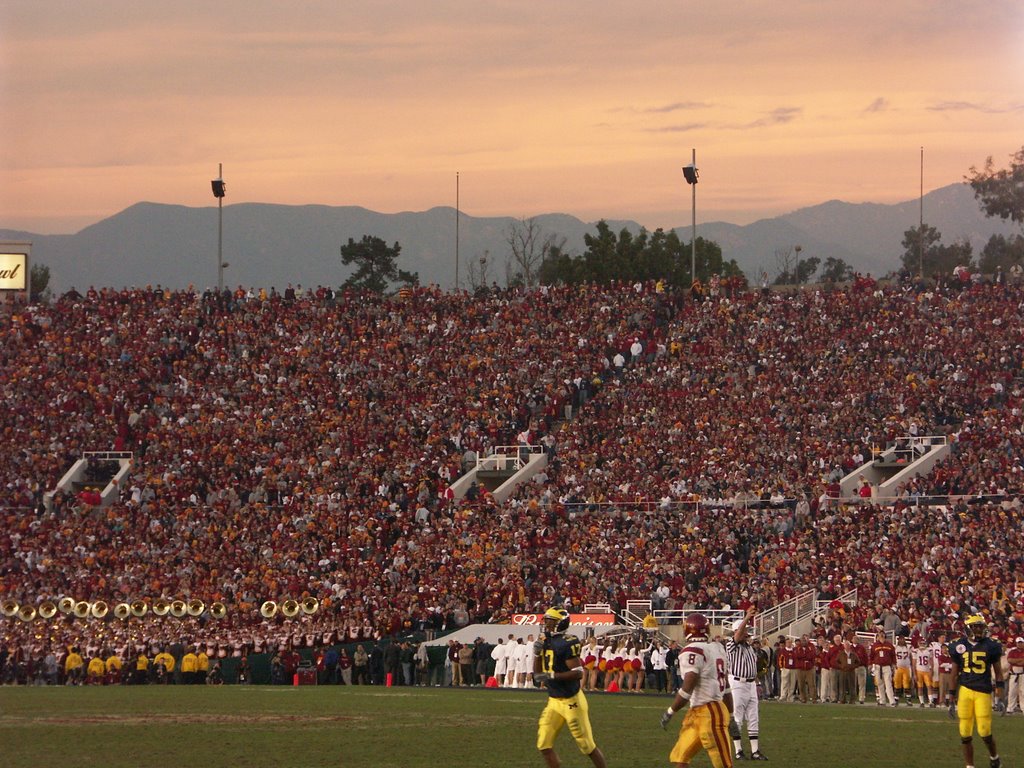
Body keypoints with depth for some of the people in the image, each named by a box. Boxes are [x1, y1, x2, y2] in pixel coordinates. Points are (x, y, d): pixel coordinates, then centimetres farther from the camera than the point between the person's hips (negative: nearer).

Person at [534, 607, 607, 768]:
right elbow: (537, 674, 13)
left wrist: (552, 676, -29)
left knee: (587, 745, 1)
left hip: (571, 700, -8)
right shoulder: (545, 642, 8)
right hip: (554, 701, 8)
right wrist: (537, 653, -3)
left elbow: (578, 673, -24)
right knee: (544, 744, 2)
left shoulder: (567, 643, -19)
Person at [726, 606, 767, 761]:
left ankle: (755, 751, 10)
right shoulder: (731, 645, -7)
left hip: (751, 684, 7)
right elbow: (738, 635, -27)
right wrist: (747, 618, -37)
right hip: (737, 684, -7)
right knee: (737, 719, -3)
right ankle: (738, 752, 1)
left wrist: (756, 684, 15)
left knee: (754, 719, 7)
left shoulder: (750, 647, 16)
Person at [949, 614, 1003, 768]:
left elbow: (998, 671, 7)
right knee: (965, 732, 2)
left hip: (983, 692, -2)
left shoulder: (990, 646, 1)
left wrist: (999, 689, 0)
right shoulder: (960, 647, 5)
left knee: (984, 730, -8)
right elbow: (955, 673, 12)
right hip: (964, 690, 2)